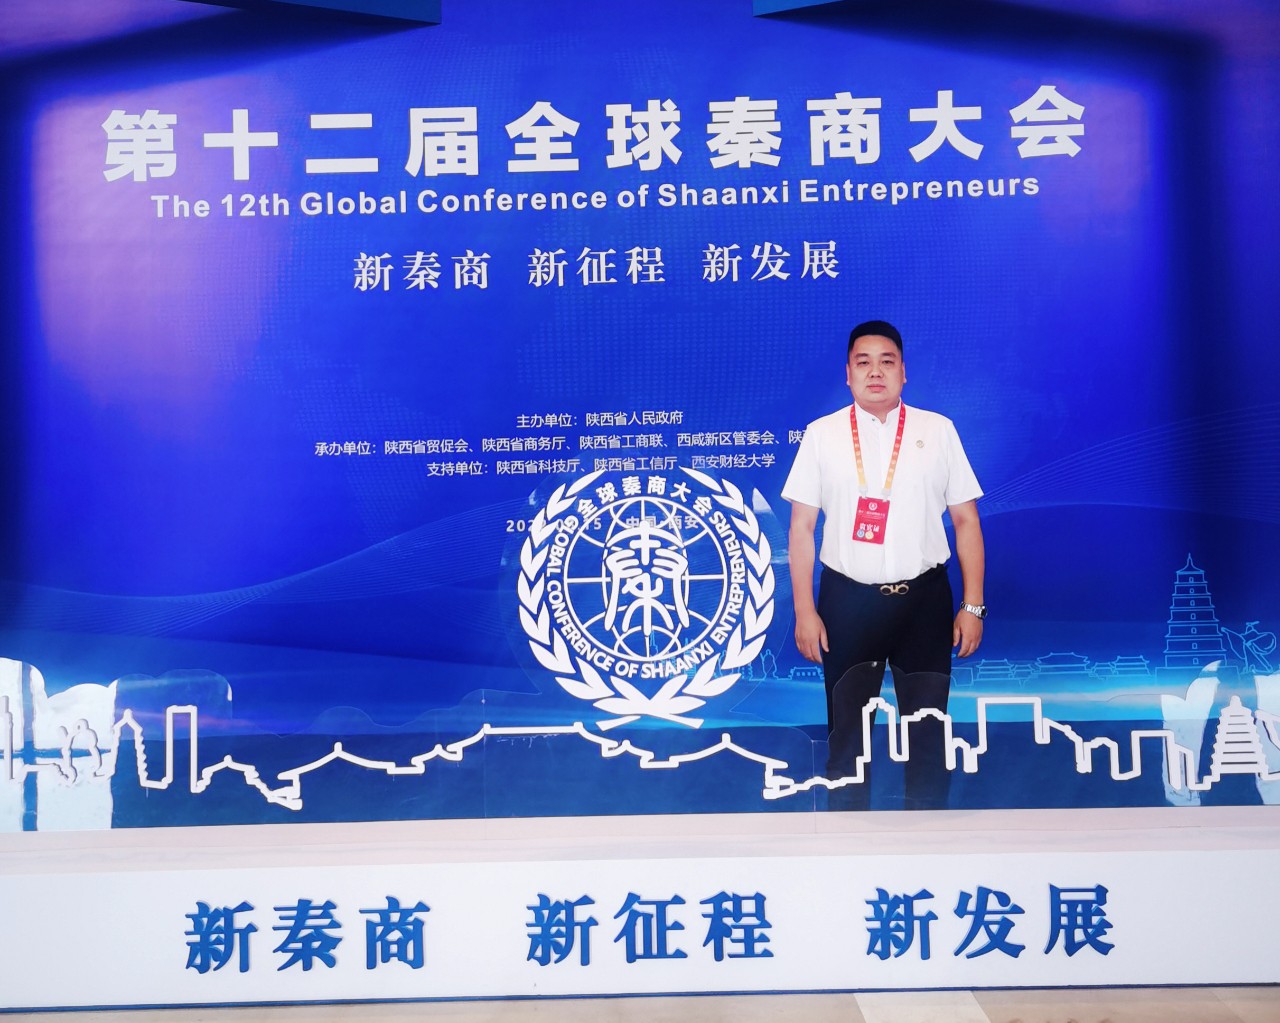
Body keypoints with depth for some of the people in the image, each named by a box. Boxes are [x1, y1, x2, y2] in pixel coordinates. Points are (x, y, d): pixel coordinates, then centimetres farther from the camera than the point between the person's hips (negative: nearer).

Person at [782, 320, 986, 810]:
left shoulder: (938, 430, 4)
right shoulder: (821, 434, 3)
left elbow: (965, 520, 4)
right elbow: (802, 526, 3)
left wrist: (973, 604, -1)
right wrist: (804, 610, -2)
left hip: (924, 599, 1)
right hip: (848, 600, 0)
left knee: (928, 731, 8)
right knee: (847, 732, 8)